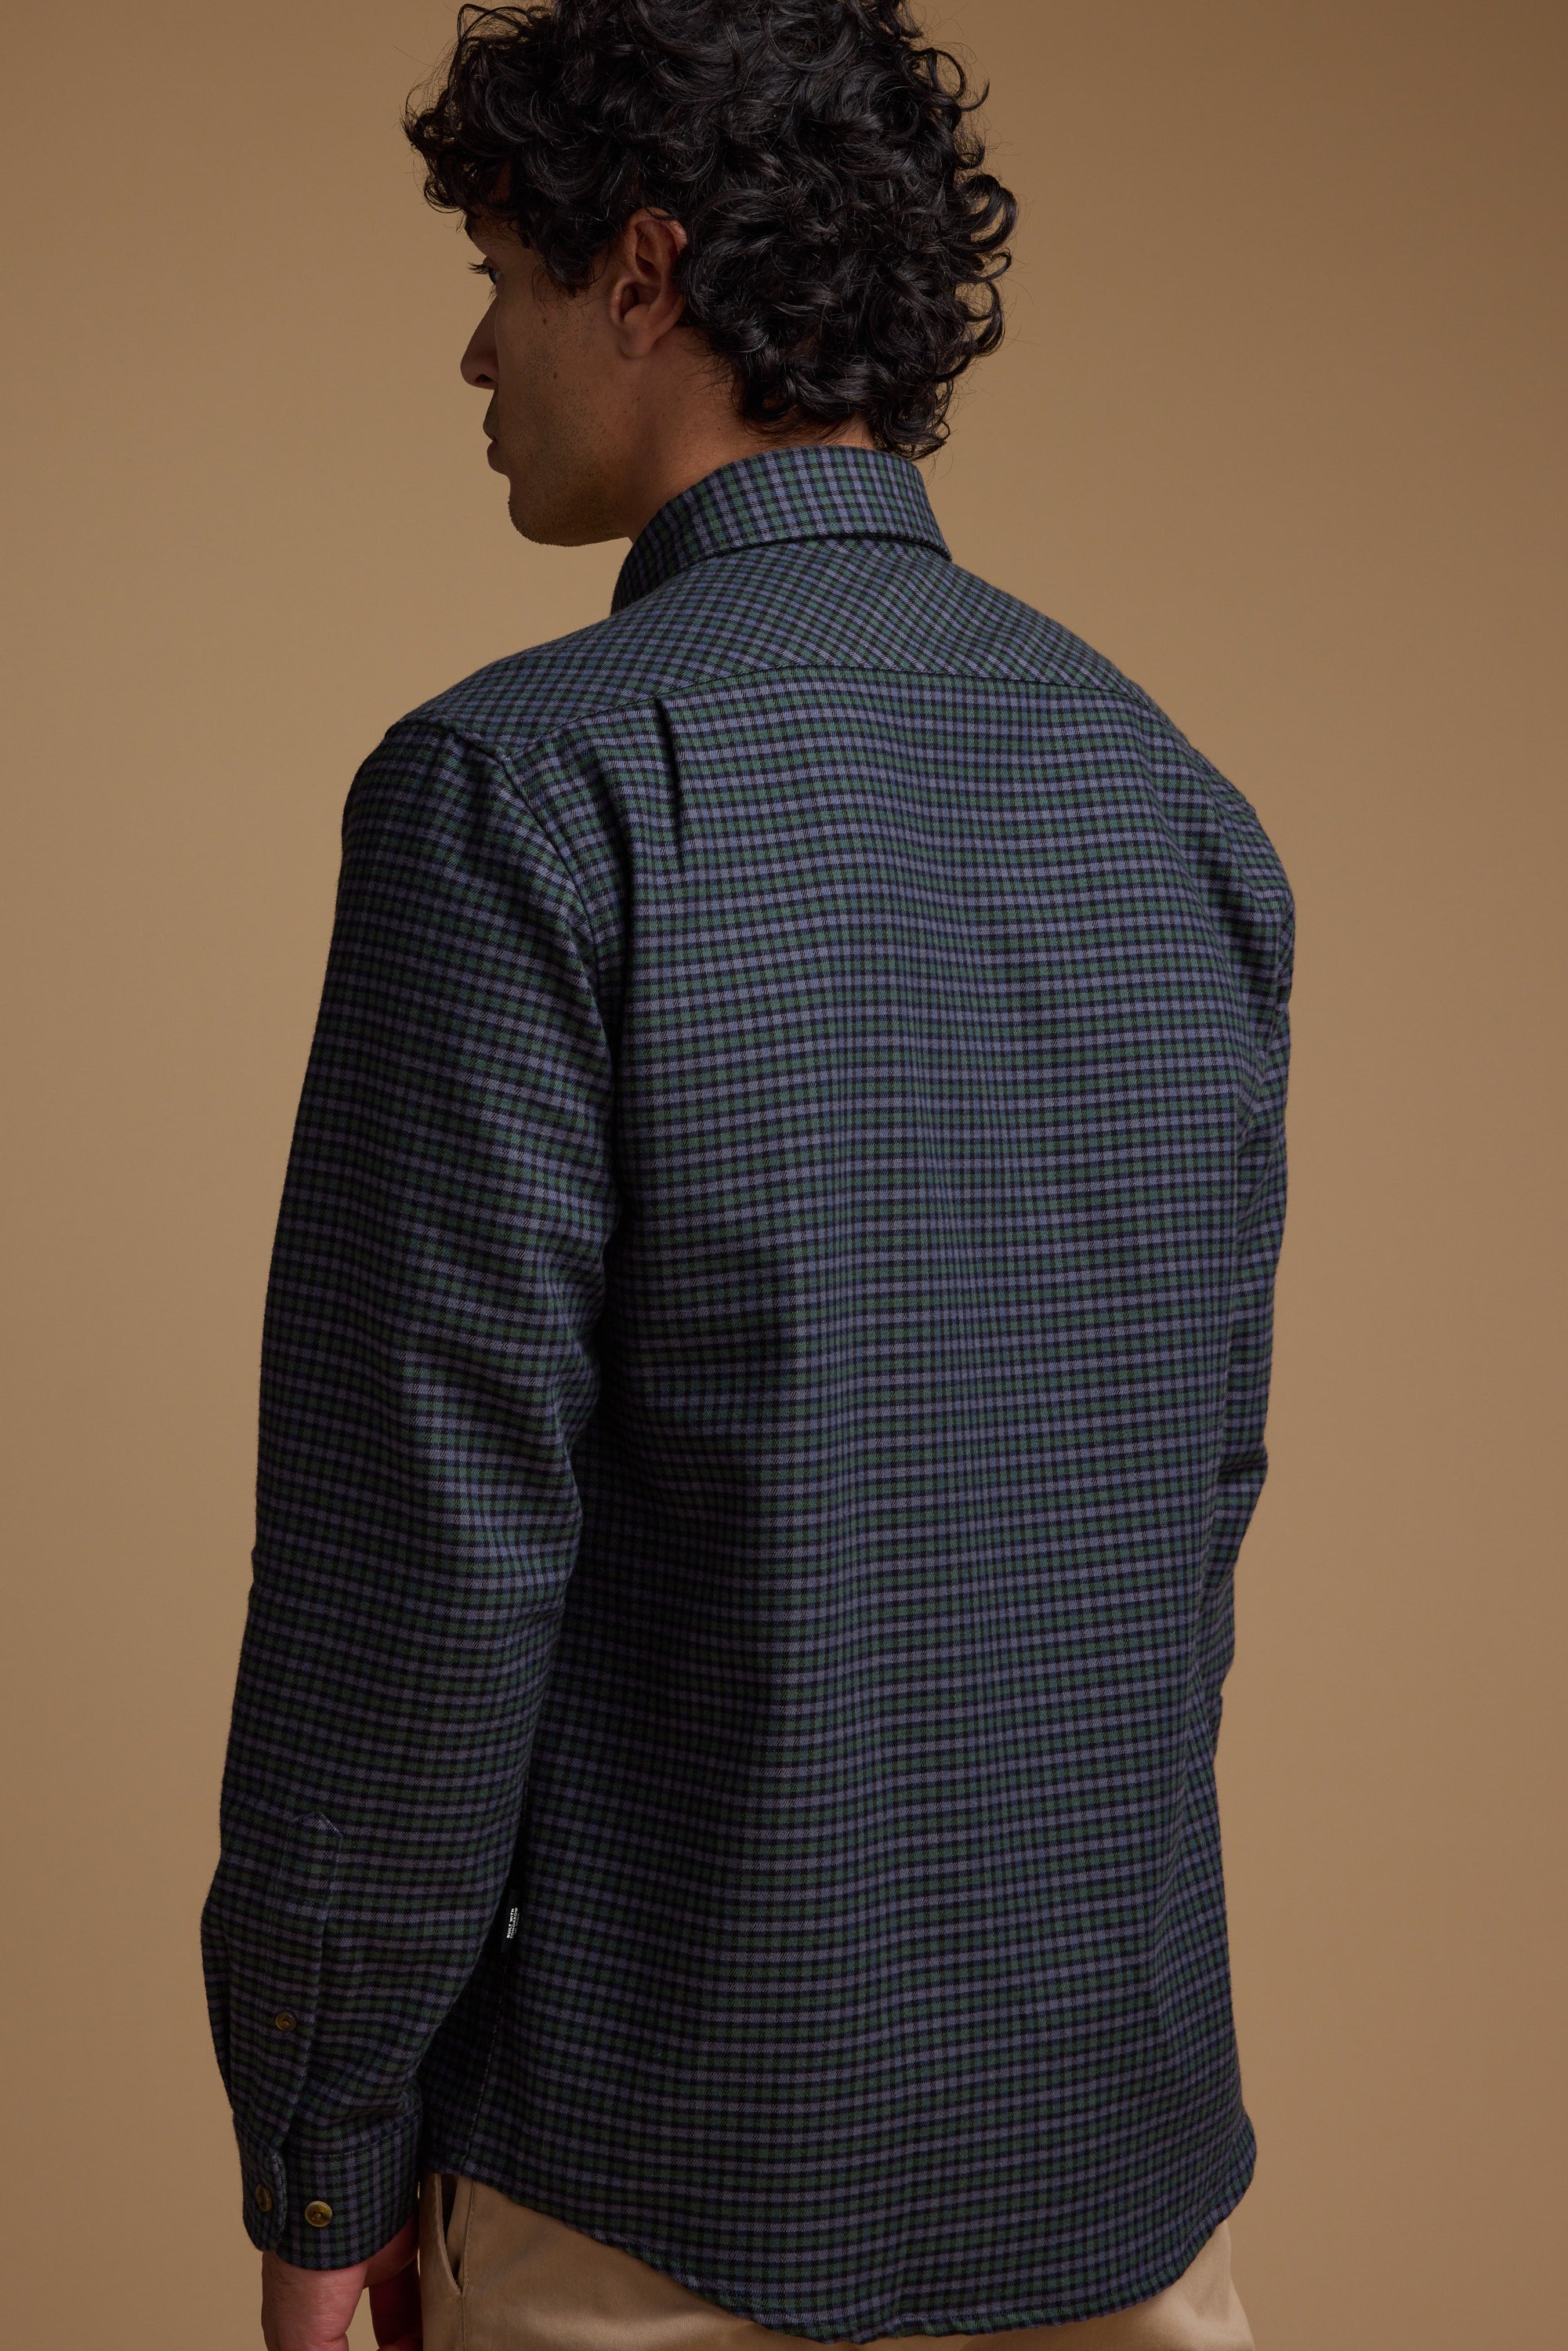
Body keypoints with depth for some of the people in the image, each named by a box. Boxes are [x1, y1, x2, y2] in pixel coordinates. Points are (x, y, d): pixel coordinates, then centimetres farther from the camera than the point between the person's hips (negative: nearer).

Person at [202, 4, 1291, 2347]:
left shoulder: (523, 792, -17)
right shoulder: (1183, 814, 2)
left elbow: (418, 1565, -18)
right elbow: (1198, 1475, 9)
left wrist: (316, 2160, -6)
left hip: (662, 2161, -5)